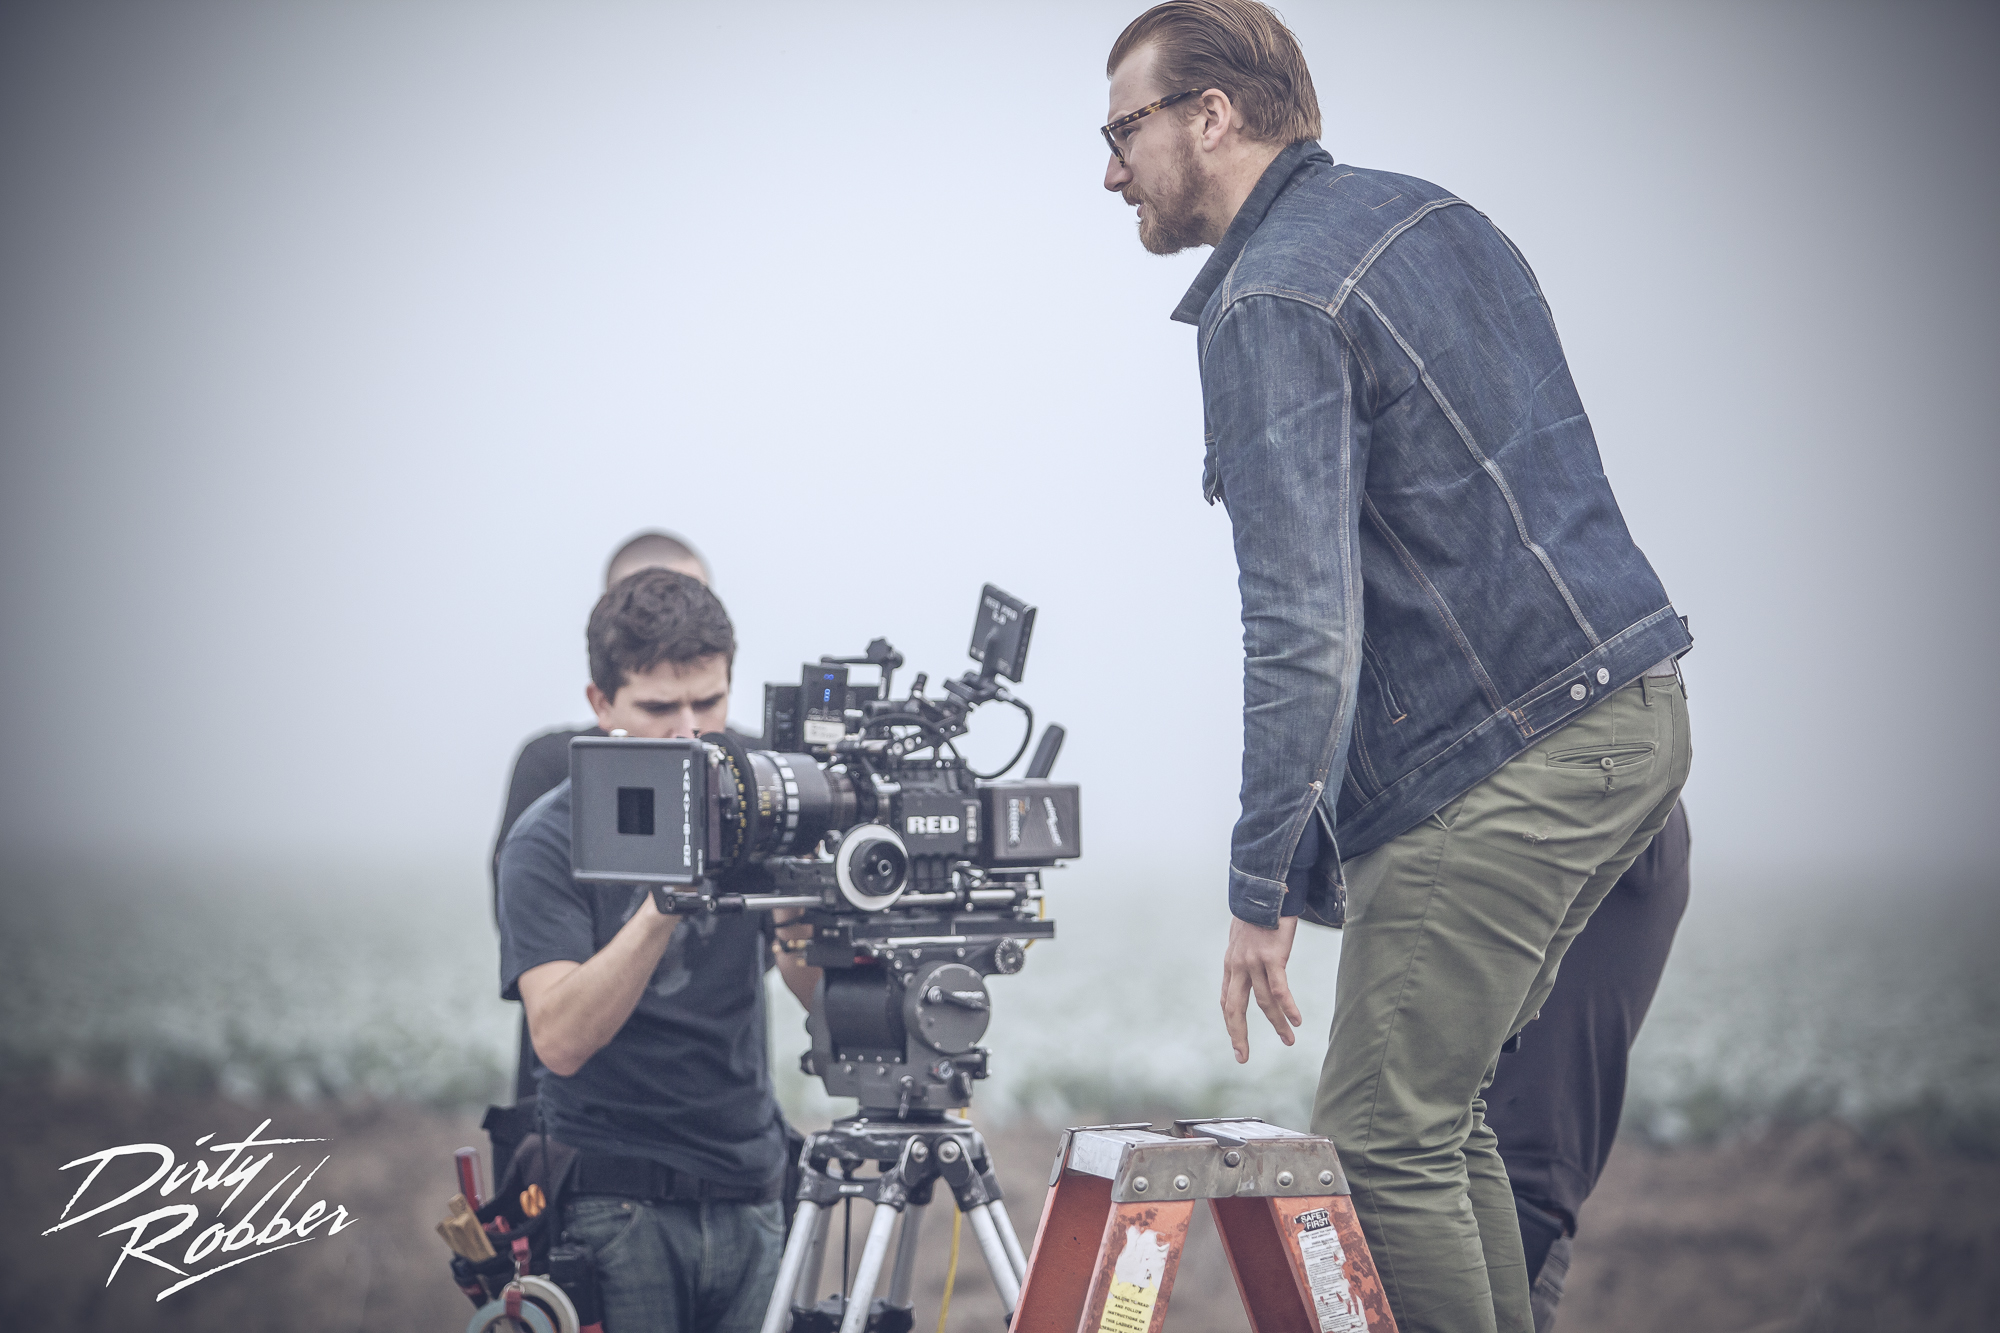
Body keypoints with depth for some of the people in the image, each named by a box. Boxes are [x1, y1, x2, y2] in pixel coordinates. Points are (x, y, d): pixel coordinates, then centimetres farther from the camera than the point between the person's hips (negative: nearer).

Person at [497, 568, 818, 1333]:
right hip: (613, 1206, -4)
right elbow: (561, 1039, -18)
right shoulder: (548, 843, -6)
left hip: (749, 1202, 4)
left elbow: (825, 997, -3)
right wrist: (664, 903, -28)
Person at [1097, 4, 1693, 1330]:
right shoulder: (1433, 214, 16)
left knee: (1385, 1144, -5)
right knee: (1442, 1116, 16)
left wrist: (1262, 890, -19)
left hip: (1501, 763, -10)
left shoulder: (1275, 302, -13)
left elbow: (1306, 626, -21)